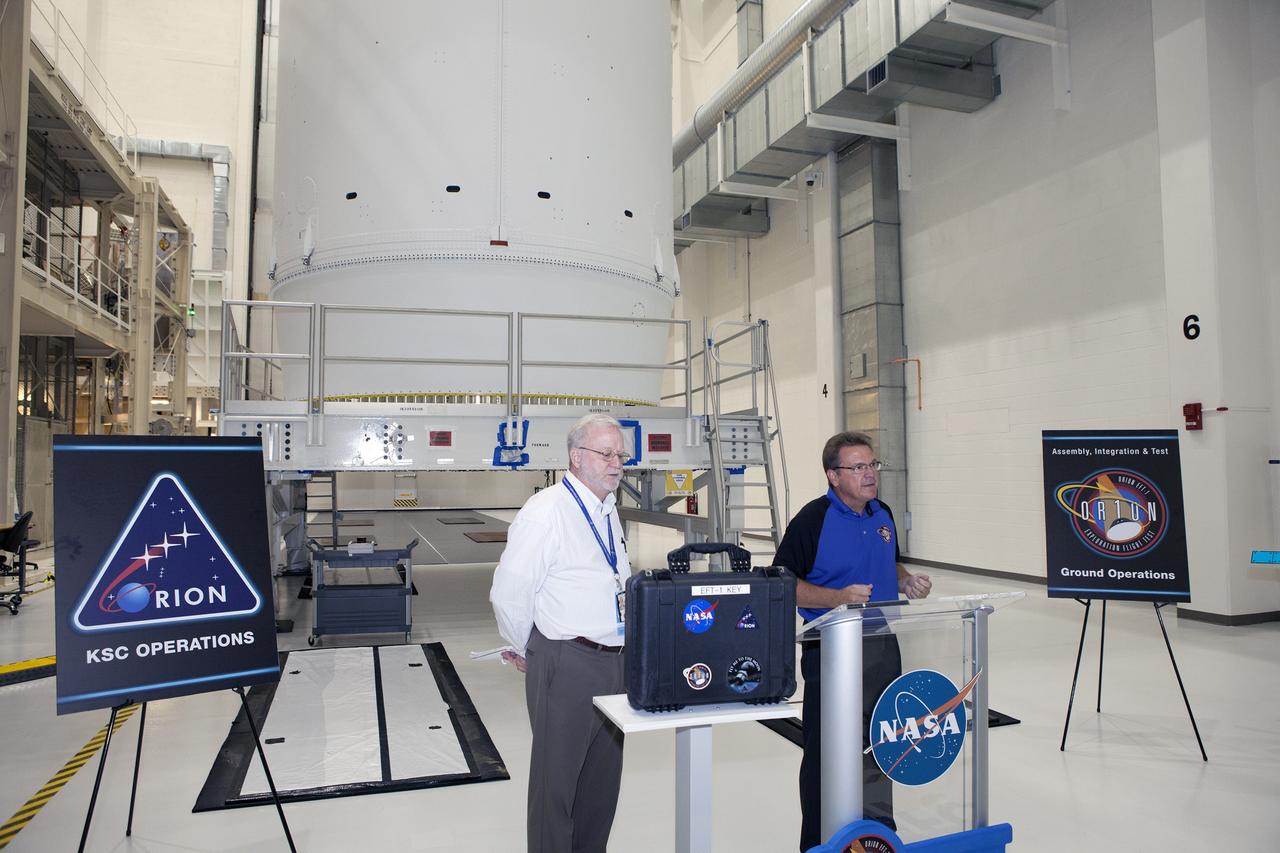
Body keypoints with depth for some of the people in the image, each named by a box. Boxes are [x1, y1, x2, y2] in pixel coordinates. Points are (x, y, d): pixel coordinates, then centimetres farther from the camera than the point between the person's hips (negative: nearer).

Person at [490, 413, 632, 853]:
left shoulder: (609, 511, 11)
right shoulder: (545, 513, -16)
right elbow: (508, 594, -16)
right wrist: (528, 651, -3)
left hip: (615, 662, 8)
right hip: (567, 666, -8)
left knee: (603, 776, 19)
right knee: (557, 777, 6)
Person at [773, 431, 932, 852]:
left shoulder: (883, 514, 7)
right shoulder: (813, 518, -15)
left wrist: (907, 581, 1)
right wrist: (839, 598, -25)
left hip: (883, 645, 7)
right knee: (827, 752, 5)